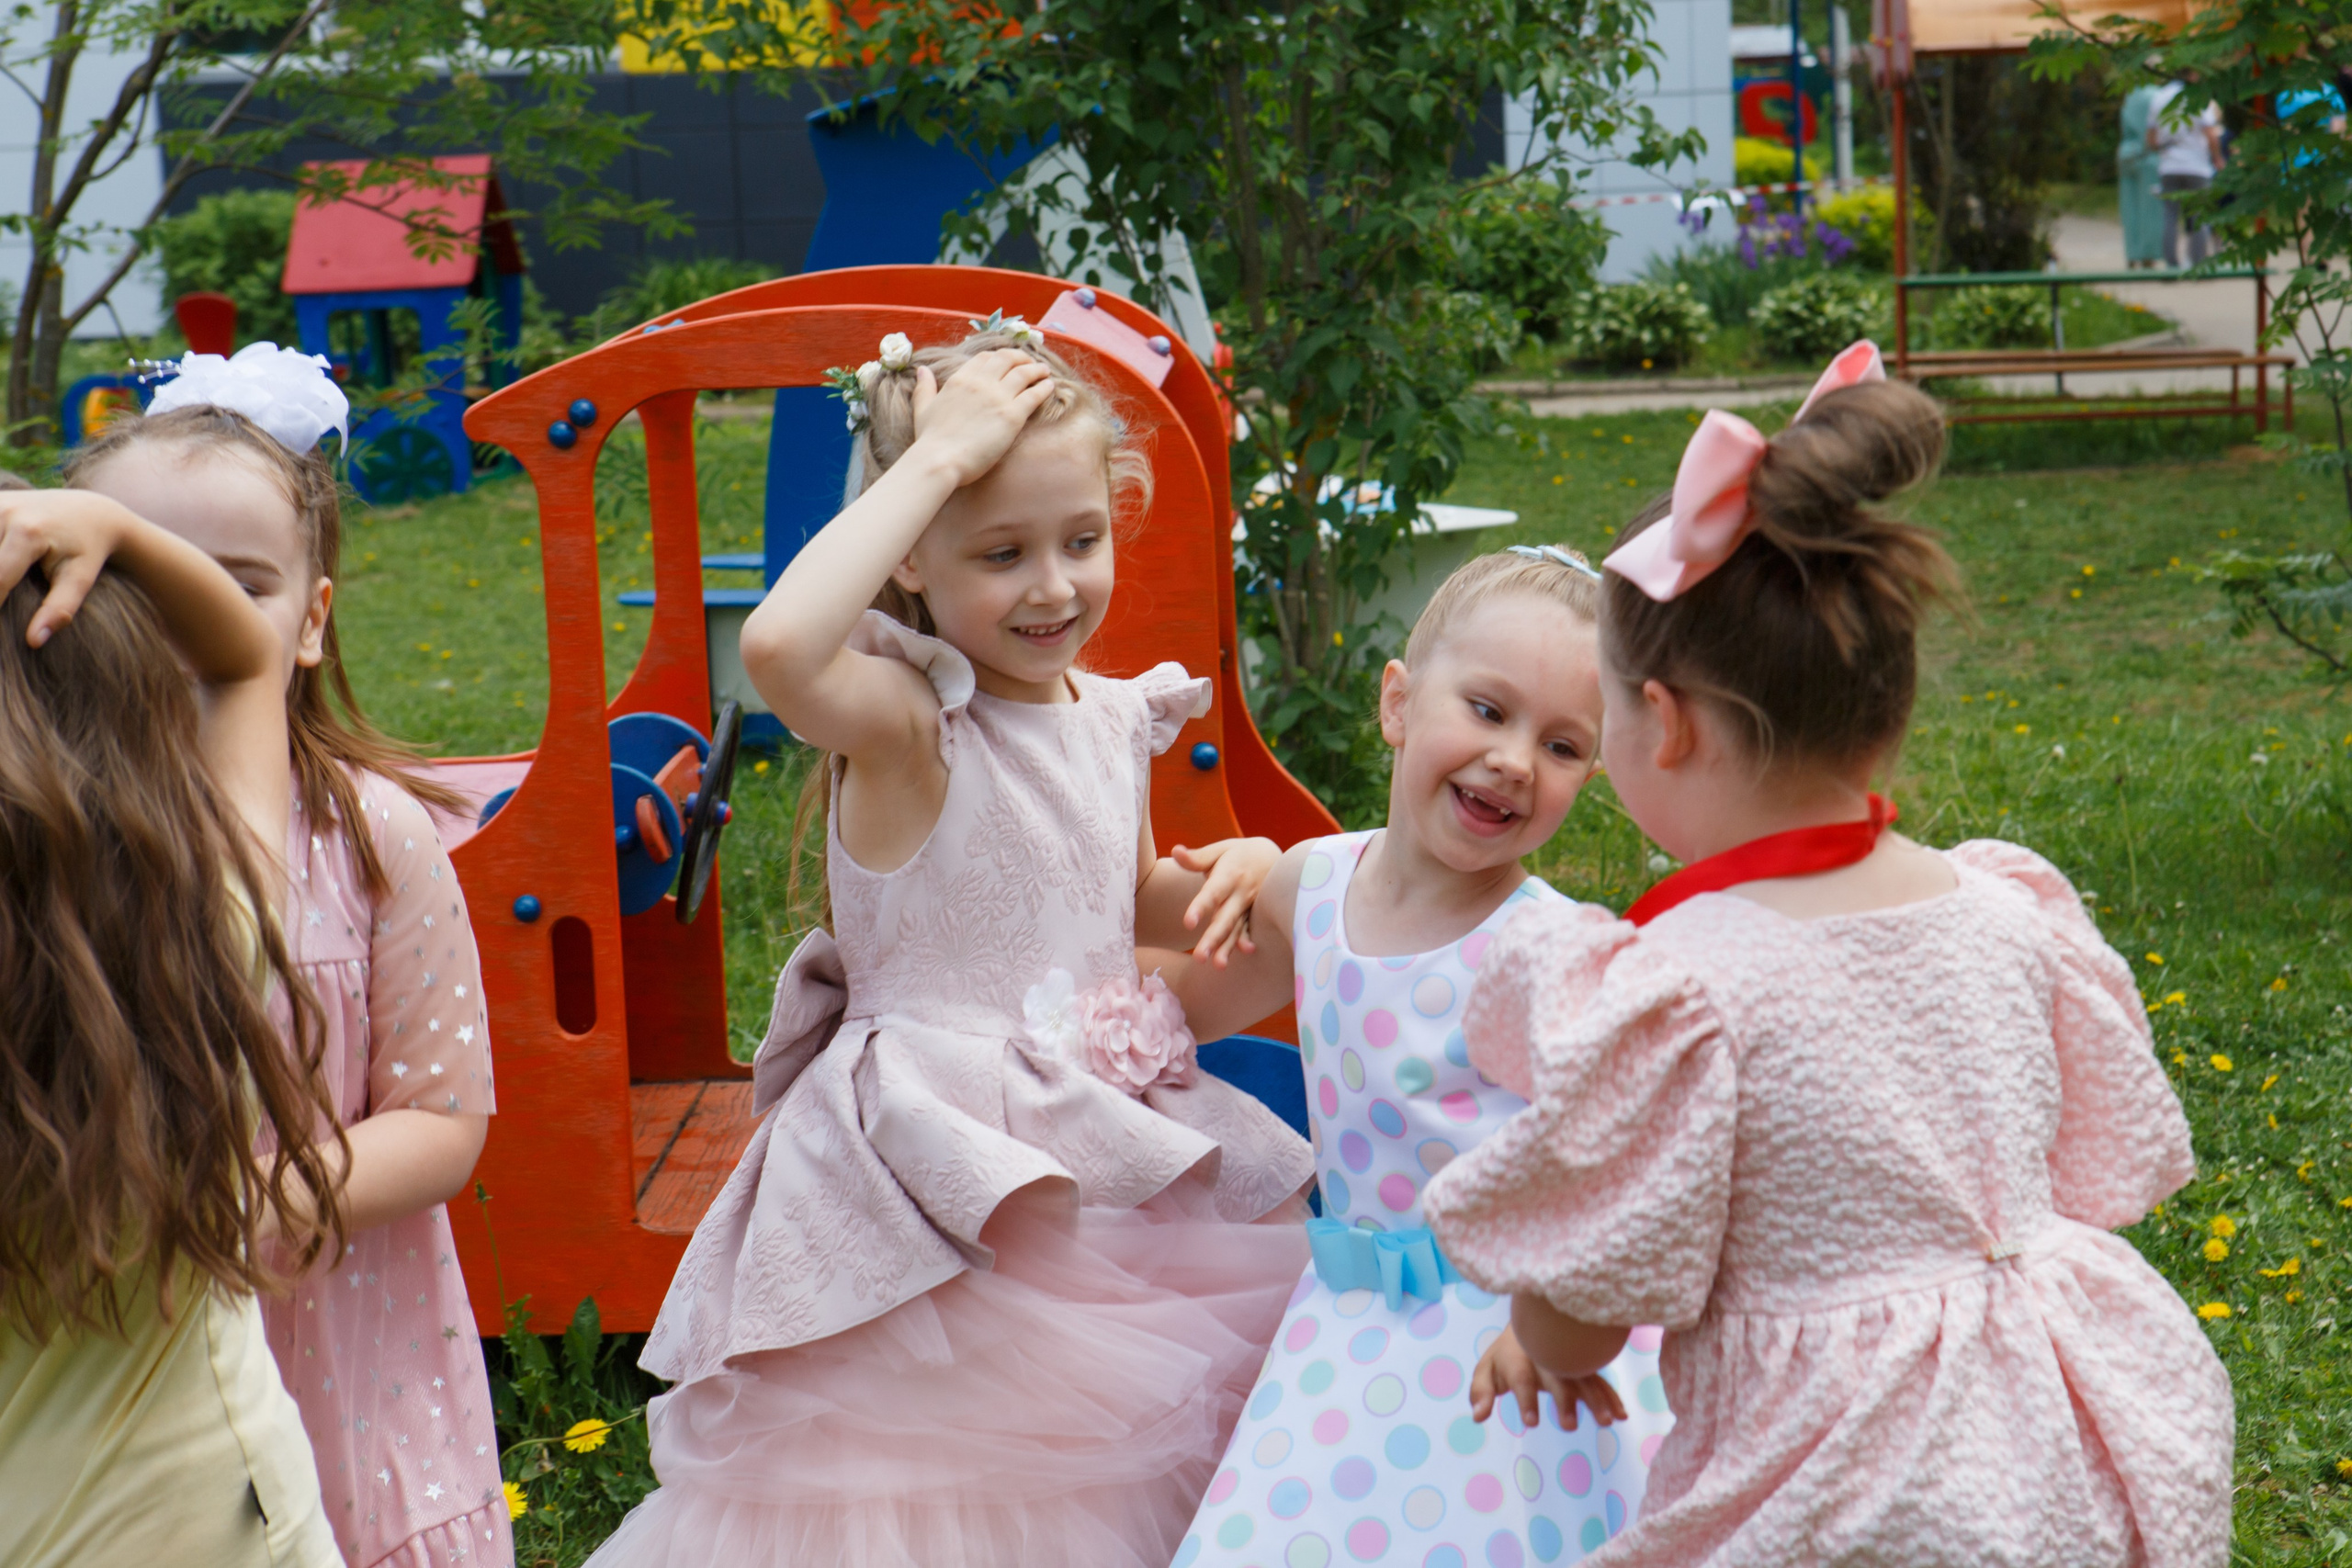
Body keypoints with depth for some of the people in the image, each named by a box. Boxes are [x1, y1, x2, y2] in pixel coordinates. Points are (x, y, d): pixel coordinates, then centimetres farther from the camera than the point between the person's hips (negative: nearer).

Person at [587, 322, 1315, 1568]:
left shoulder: (1114, 718, 4)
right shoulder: (905, 719, -17)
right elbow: (779, 645, -42)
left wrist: (1232, 867, 1)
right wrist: (939, 455, -33)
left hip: (1108, 1144, 7)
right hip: (947, 1174, -7)